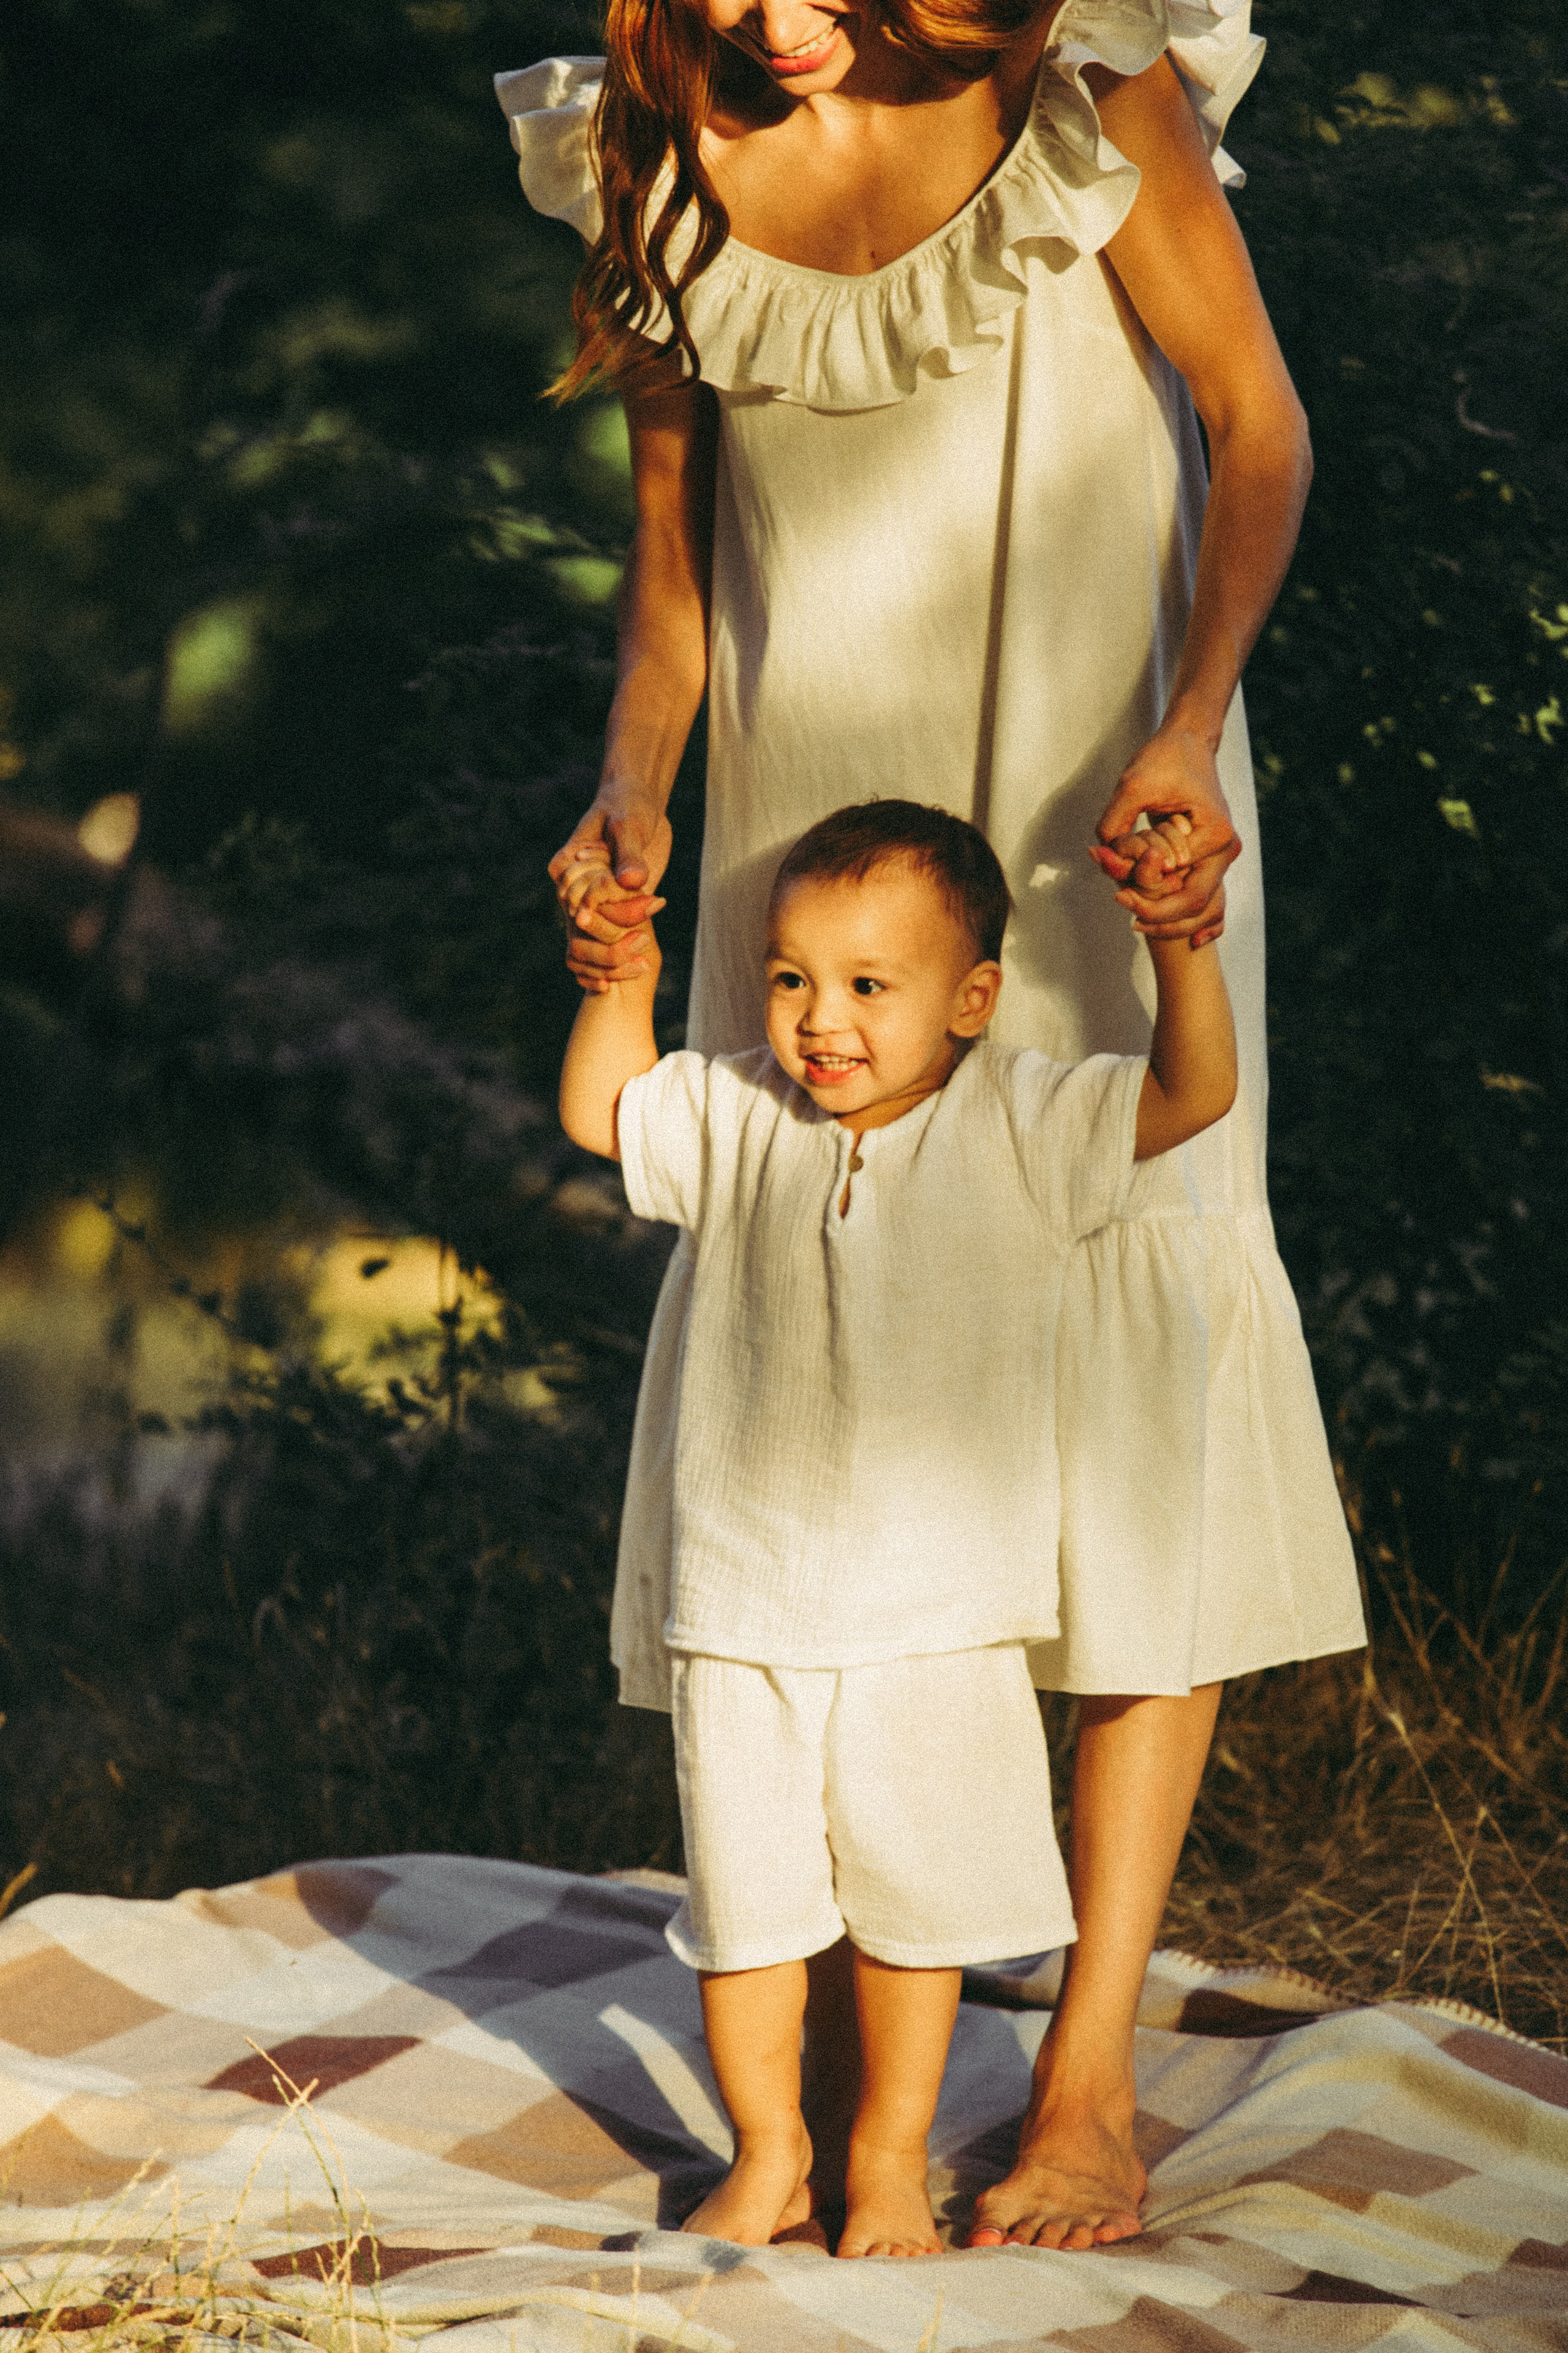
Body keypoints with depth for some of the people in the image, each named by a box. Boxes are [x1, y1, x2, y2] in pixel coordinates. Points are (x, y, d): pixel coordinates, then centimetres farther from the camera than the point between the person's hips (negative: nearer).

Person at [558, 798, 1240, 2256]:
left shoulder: (1017, 1130, -5)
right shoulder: (738, 1122, 3)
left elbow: (1191, 1095, -12)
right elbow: (597, 1112, 13)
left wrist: (1182, 946, -25)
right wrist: (624, 976, 1)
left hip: (937, 1625, -2)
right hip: (745, 1611, 2)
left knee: (912, 1902, 9)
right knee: (742, 1902, 8)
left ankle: (891, 2160, 26)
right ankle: (767, 2154, 26)